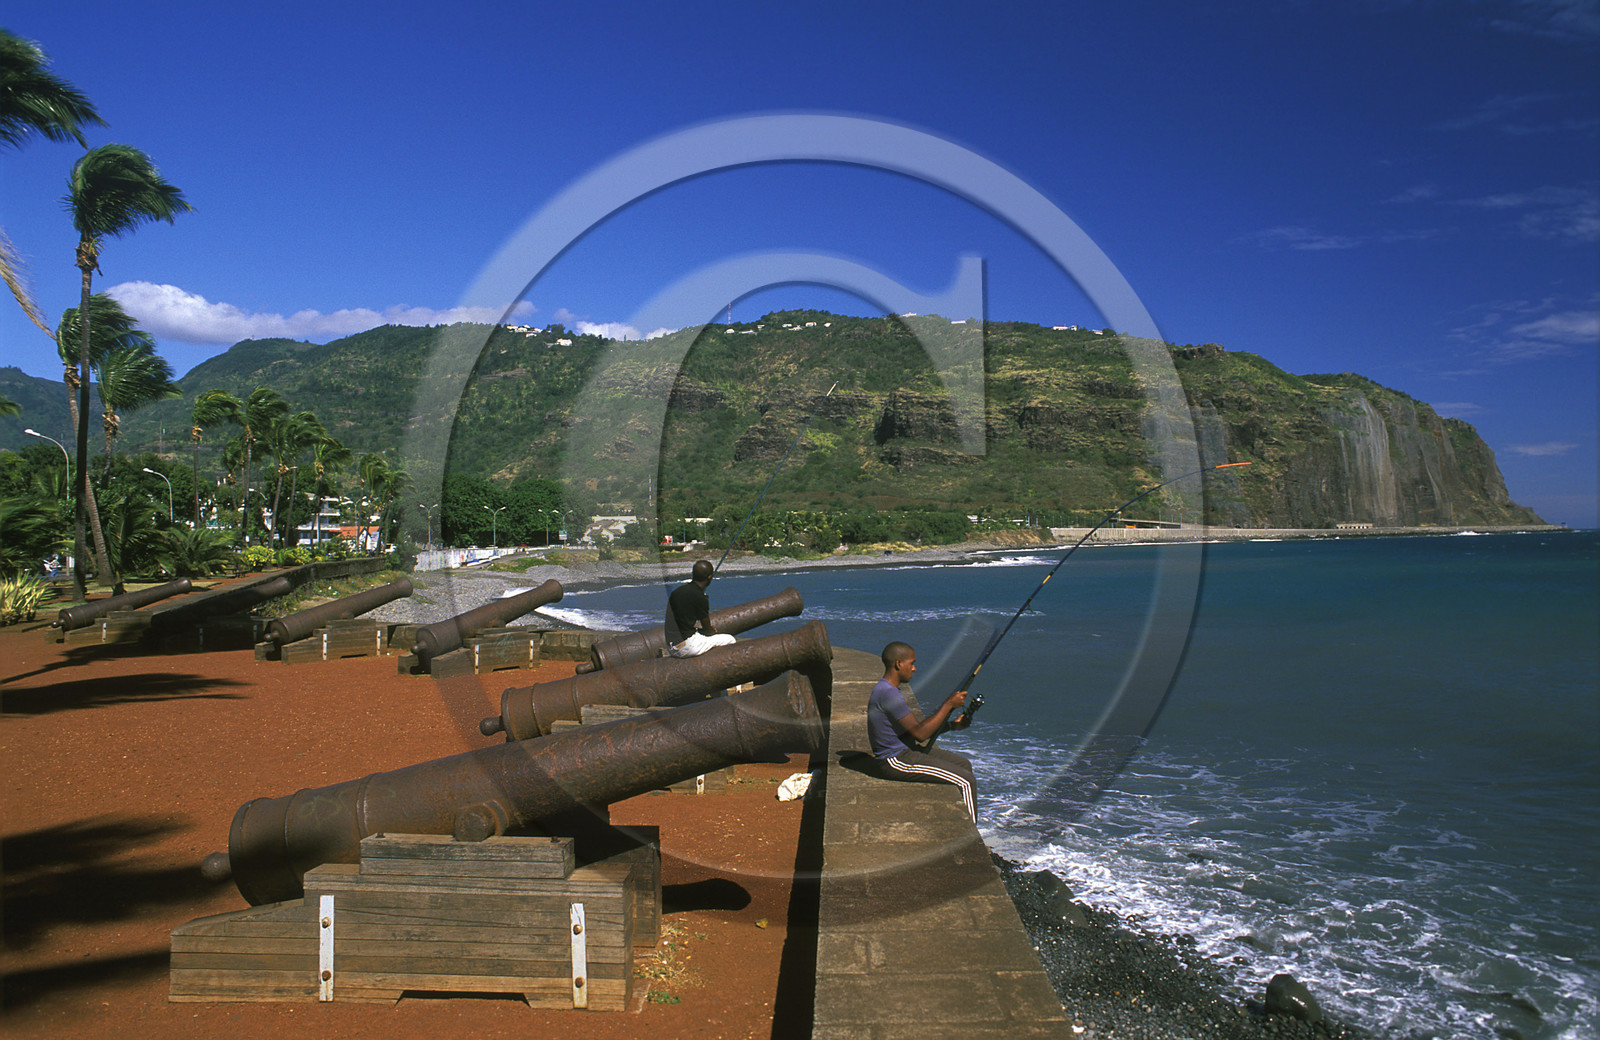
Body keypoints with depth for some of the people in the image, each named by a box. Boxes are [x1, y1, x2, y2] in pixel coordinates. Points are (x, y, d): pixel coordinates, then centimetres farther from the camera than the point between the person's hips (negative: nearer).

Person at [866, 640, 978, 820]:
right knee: (966, 781, -11)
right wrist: (949, 704, -15)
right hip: (895, 761, -11)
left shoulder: (888, 689, 10)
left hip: (906, 750, 11)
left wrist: (952, 725, 5)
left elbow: (916, 728, 14)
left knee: (964, 765, 17)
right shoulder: (888, 694, -23)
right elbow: (920, 733, -22)